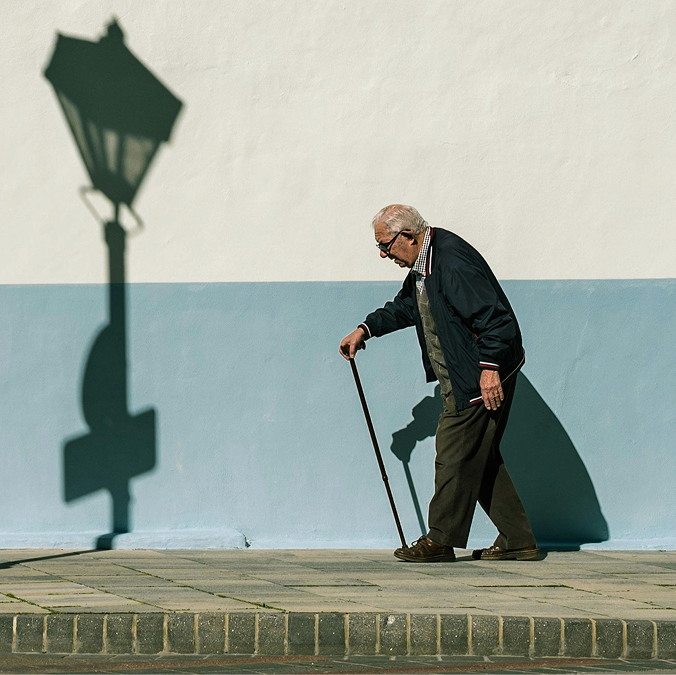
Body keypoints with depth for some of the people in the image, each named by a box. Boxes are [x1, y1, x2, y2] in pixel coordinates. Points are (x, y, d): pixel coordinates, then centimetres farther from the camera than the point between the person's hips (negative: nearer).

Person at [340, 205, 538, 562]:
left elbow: (495, 316, -25)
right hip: (459, 380, 11)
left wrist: (489, 368, -27)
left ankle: (441, 539, 5)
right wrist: (365, 329, 21)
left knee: (454, 453, -4)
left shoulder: (453, 262, -22)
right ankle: (517, 540, 15)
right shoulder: (422, 264, 11)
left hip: (485, 378, -11)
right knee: (480, 458, 11)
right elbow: (404, 307, 29)